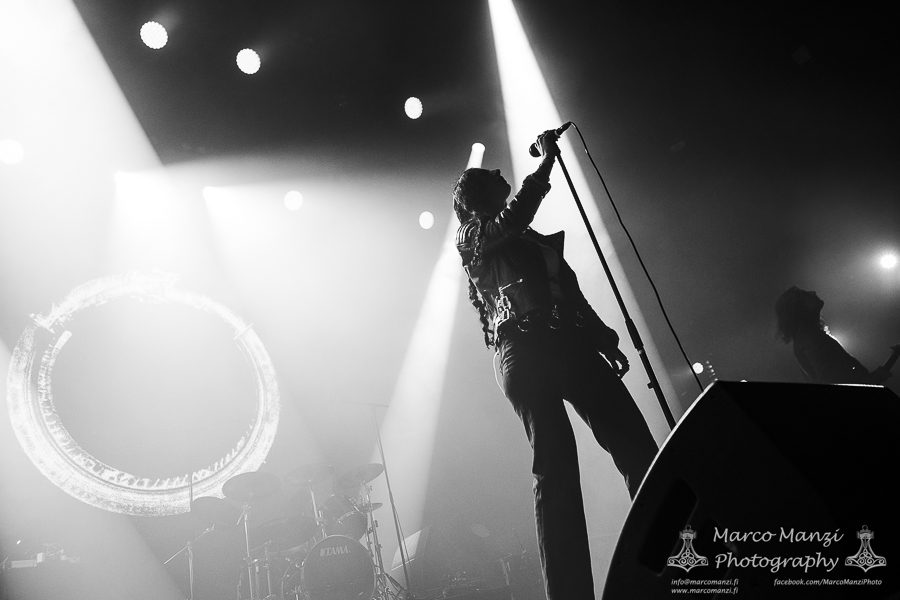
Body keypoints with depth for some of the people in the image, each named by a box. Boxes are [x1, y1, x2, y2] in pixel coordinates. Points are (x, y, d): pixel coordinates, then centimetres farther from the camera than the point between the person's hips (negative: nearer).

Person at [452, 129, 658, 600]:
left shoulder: (528, 239, 31)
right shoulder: (471, 237, 10)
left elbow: (571, 294, 28)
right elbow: (516, 212, -11)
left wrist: (605, 340, 20)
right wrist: (546, 161, 0)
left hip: (569, 345, 7)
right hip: (523, 353, -7)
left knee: (636, 445, -3)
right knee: (555, 465, -12)